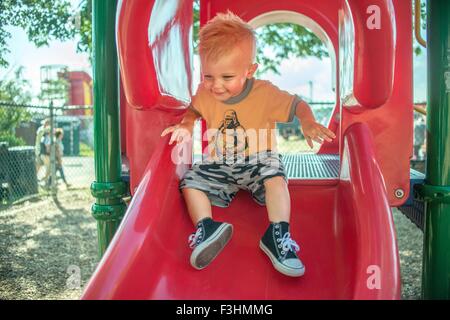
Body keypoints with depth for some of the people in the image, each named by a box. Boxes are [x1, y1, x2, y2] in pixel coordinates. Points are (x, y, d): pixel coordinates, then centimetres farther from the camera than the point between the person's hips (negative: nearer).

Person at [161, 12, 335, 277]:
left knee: (276, 177, -31)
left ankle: (277, 236, -26)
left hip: (258, 160, -3)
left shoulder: (264, 93, -16)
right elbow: (194, 110, 16)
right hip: (219, 165, 4)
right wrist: (186, 125, -6)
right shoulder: (205, 94, -6)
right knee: (190, 182, -12)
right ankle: (207, 228, -22)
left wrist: (308, 122, -34)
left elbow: (297, 105, -12)